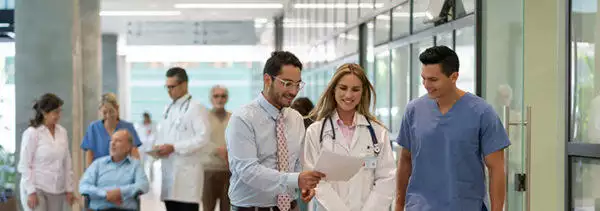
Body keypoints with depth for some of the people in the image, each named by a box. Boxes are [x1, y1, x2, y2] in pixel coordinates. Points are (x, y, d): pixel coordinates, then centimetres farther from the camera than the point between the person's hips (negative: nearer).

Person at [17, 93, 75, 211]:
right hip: (37, 189, -5)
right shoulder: (32, 133, -8)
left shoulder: (62, 132, 7)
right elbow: (24, 165, -8)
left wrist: (69, 188, 9)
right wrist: (31, 191, -13)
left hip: (57, 190, 5)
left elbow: (67, 163, 11)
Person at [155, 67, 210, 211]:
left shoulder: (196, 108, -5)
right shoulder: (169, 109, 18)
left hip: (187, 172, -7)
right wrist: (158, 147, 1)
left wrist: (174, 148, -17)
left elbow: (203, 138, -14)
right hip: (169, 171, 7)